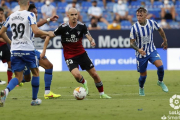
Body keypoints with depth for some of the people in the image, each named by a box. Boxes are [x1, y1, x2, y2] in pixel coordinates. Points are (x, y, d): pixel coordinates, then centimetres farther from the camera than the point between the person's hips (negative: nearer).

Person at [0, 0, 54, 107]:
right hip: (28, 50, -4)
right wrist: (48, 33, -4)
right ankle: (34, 99, 22)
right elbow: (36, 31, -21)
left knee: (18, 78, 7)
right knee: (36, 73, 18)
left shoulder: (11, 16, 9)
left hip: (15, 50, 4)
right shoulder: (30, 15, -7)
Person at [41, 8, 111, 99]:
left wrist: (92, 41, -40)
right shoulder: (63, 27, -15)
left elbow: (89, 36, -15)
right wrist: (44, 51, -9)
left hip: (81, 53, 3)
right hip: (69, 56, -3)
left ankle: (102, 94, 24)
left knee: (95, 75, 2)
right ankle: (84, 83, 9)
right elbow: (49, 36, -7)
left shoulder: (81, 26, -8)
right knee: (77, 74, -27)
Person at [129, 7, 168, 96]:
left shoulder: (152, 23, -12)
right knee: (143, 75, 6)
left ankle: (160, 82, 8)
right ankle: (141, 88, 38)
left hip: (152, 51, 1)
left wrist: (165, 41, 17)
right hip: (141, 53, -1)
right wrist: (138, 49, -29)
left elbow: (160, 30, 11)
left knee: (160, 66, -21)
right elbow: (132, 43, -11)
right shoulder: (134, 27, -19)